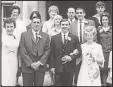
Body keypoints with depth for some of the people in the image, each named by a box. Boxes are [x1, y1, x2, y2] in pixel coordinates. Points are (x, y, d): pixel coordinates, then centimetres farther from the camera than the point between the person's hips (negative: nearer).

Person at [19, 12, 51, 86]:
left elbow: (47, 51, 2)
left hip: (41, 67, 1)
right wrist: (30, 64, -11)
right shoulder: (24, 35, 3)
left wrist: (39, 63, -9)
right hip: (27, 67, -1)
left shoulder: (46, 36, 8)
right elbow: (23, 51, -4)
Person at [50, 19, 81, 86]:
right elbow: (52, 53, 3)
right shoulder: (54, 38, 5)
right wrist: (52, 66, -3)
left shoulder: (75, 38, 5)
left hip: (69, 68, 0)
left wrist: (71, 57, -12)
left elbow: (79, 51, 4)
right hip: (58, 68, 0)